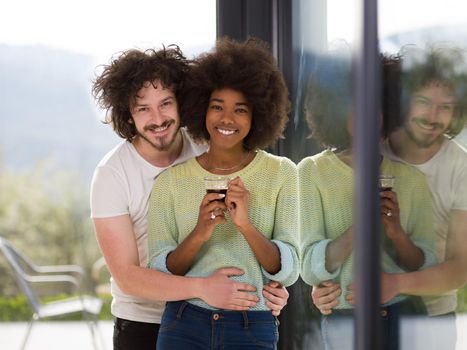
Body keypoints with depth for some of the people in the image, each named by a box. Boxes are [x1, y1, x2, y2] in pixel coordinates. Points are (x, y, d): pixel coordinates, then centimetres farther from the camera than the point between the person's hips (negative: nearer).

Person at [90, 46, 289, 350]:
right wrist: (201, 288, -32)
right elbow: (126, 276, -18)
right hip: (142, 325, -2)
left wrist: (269, 284, -18)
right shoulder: (112, 174, -14)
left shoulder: (208, 152, -5)